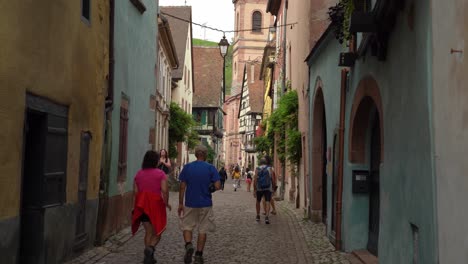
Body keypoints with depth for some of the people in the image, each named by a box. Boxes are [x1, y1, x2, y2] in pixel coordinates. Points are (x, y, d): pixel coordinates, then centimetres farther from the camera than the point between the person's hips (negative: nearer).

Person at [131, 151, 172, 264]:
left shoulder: (139, 173, 4)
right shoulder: (160, 174, -8)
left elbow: (135, 191, 4)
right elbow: (164, 191, -15)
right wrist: (166, 203, 0)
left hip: (142, 205, 4)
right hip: (156, 205, -4)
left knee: (148, 232, 14)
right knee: (157, 232, 9)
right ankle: (150, 248, -18)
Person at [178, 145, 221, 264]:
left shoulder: (187, 167, -2)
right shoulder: (211, 168, -6)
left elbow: (182, 187, -2)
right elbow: (218, 186, -12)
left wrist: (180, 203, 4)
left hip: (190, 204, 1)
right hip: (205, 204, 0)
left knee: (187, 227, 14)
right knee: (203, 230, 10)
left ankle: (188, 245, -11)